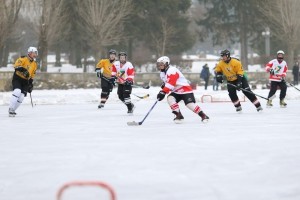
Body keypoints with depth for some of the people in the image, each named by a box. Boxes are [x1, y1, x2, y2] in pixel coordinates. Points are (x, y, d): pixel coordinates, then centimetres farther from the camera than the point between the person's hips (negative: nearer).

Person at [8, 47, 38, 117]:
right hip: (17, 79, -6)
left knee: (21, 97, -7)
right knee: (17, 91, -27)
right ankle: (11, 108, -20)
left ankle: (12, 111, 5)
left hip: (25, 81, 6)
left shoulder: (35, 64, 13)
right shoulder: (23, 59, -8)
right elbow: (16, 65, -22)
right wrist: (23, 70, -34)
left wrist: (31, 83, 13)